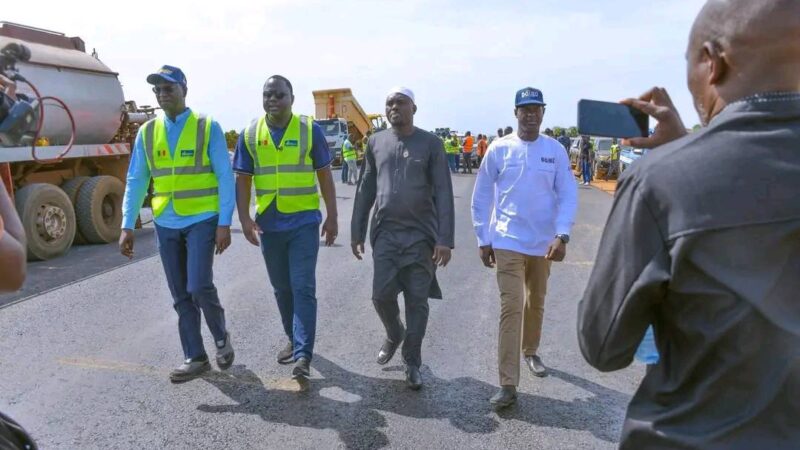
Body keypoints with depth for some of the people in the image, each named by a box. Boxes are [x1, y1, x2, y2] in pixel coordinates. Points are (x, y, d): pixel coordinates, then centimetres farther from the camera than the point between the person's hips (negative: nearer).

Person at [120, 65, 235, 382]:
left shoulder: (208, 128, -4)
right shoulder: (146, 132, 7)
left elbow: (225, 177, -7)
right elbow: (135, 181, 8)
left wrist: (224, 224, -13)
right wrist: (127, 226, 2)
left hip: (202, 219, -4)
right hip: (166, 224, 4)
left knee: (199, 286, -13)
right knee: (180, 296, 8)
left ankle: (221, 336, 16)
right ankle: (194, 358, 20)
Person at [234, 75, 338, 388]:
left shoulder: (310, 129, -3)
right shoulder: (250, 135, 3)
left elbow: (324, 175, 1)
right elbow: (243, 180, 4)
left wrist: (332, 217, -1)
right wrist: (244, 218, -7)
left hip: (304, 222, -3)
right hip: (268, 224, 3)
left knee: (303, 288, -7)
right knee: (281, 288, 15)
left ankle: (303, 357, -7)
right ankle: (294, 339, 33)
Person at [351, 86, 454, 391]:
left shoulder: (431, 144, -1)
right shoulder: (376, 143, 9)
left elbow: (443, 193, -5)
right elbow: (365, 190, 12)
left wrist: (445, 239, -13)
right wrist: (357, 232, 10)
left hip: (421, 235, -2)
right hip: (385, 233, 2)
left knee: (417, 301, 4)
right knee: (382, 294, -1)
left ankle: (412, 363, 20)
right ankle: (394, 334, 31)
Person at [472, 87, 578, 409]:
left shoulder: (555, 150, 0)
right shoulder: (499, 149, -4)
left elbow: (568, 196, -1)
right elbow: (481, 195, 1)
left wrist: (562, 235, -15)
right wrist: (483, 239, -1)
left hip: (543, 243, 3)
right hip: (508, 242, -2)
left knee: (536, 303, 18)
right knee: (511, 308, -8)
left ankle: (531, 351, 43)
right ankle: (508, 384, -5)